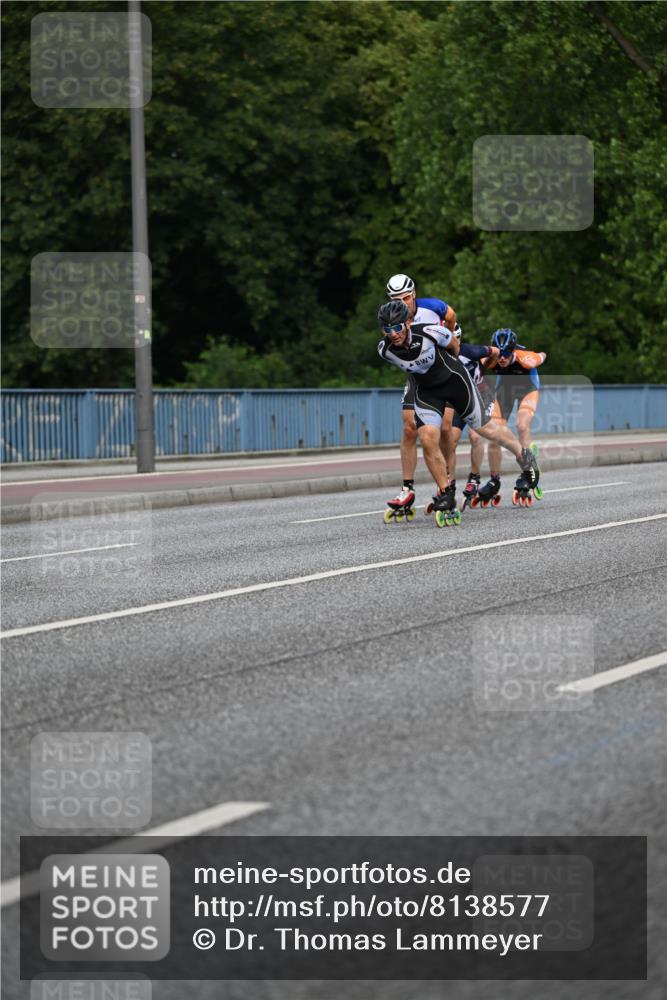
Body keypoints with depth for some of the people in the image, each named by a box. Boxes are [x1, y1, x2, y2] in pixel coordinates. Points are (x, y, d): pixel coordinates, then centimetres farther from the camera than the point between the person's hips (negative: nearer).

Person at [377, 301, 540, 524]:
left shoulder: (430, 332, -31)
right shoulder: (384, 350, -21)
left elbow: (454, 344, -7)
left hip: (455, 380, -2)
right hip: (426, 390, 2)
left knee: (484, 428, 9)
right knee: (428, 439, -16)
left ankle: (523, 456, 36)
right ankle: (446, 494, 0)